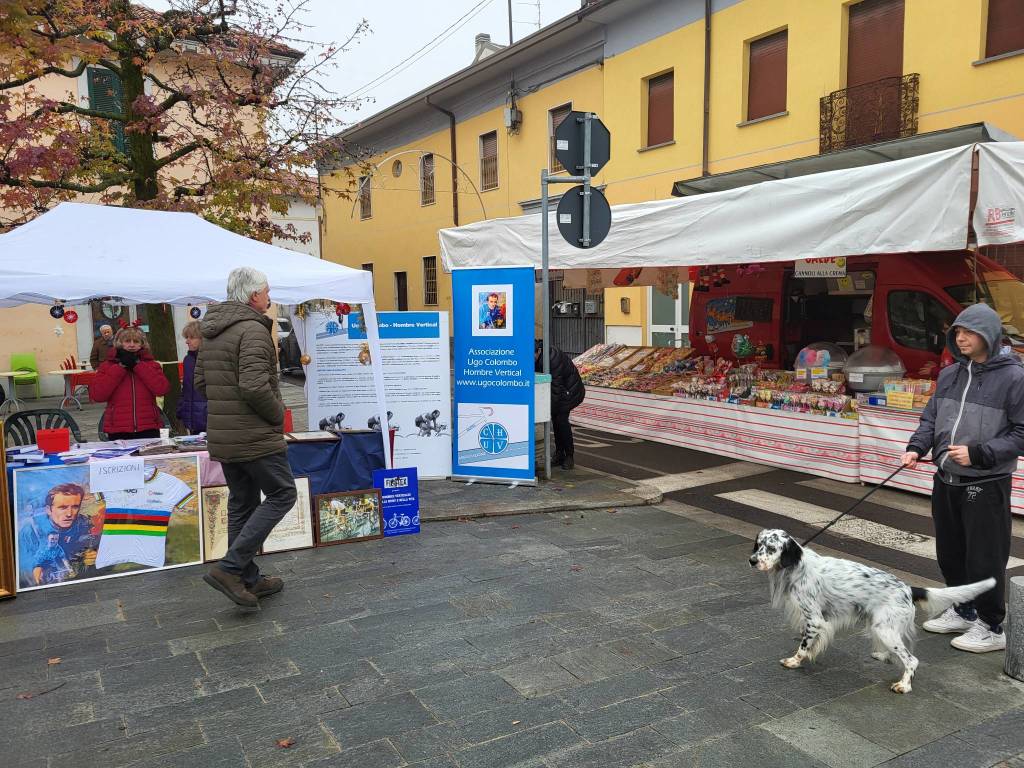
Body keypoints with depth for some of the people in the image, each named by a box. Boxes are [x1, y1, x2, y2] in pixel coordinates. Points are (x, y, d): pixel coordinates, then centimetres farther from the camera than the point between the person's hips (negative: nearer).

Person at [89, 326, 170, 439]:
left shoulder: (150, 364, 9)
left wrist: (138, 365, -9)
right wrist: (120, 367, -9)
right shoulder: (107, 366, 8)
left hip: (148, 430, 0)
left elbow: (162, 389, -9)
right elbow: (96, 395, -7)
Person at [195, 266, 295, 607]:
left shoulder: (212, 333, 13)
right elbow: (255, 386, -26)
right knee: (282, 495, 1)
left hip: (221, 436, 9)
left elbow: (200, 382, 17)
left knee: (241, 503, 15)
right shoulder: (253, 330, -17)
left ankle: (248, 580, 23)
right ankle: (230, 568, -5)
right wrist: (278, 414, -11)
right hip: (255, 436, -9)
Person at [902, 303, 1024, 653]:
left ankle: (991, 627, 20)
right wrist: (916, 448, -5)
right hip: (946, 480, 6)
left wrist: (979, 454, -19)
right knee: (950, 552, 17)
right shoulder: (949, 375, 7)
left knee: (985, 558, 3)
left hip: (986, 484, -6)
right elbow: (931, 418, 12)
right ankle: (963, 612, 36)